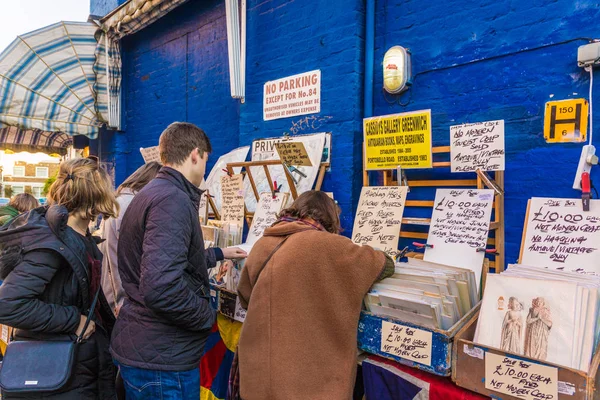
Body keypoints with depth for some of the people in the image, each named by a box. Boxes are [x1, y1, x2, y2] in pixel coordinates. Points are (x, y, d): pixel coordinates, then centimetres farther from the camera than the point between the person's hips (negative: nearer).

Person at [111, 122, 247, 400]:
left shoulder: (151, 193, 10)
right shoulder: (173, 199, -23)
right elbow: (161, 287, -35)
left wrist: (219, 253, 32)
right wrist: (208, 316, -17)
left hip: (139, 347, 10)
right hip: (162, 359, -10)